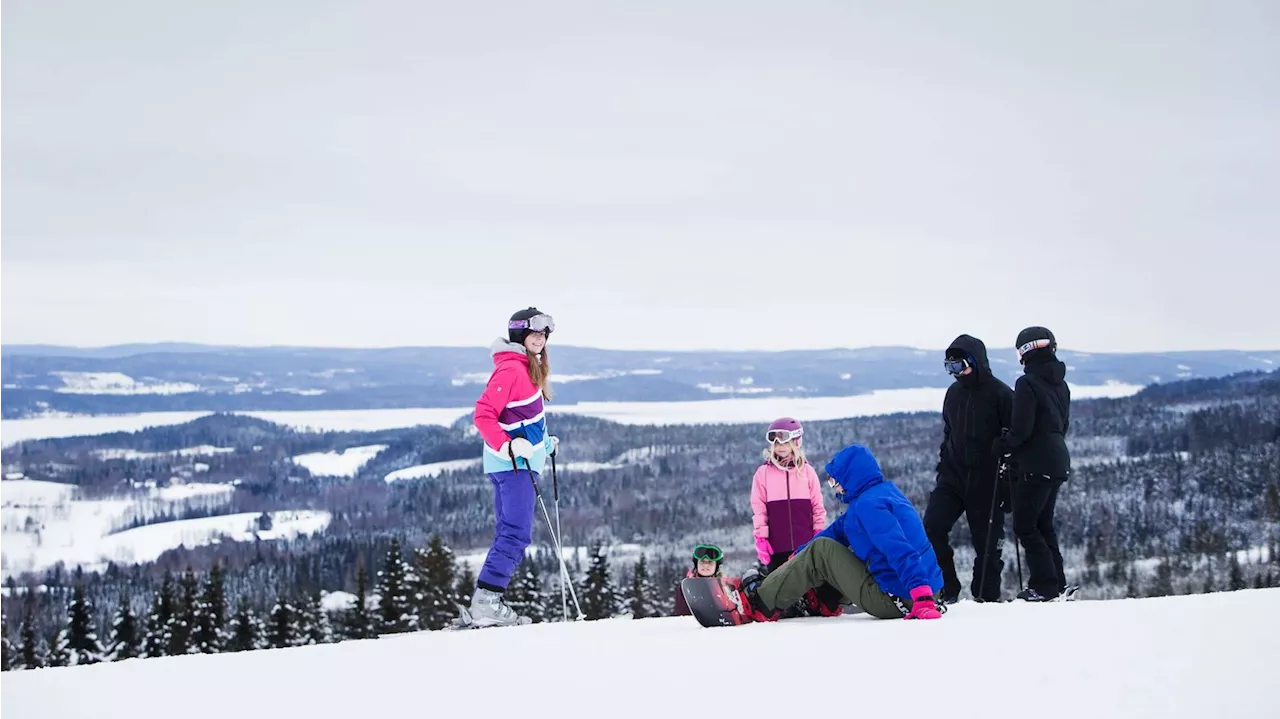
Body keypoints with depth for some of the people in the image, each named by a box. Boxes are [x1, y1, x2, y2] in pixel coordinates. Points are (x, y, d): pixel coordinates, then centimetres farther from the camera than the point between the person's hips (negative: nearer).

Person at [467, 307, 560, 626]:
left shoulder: (528, 367, 16)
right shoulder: (510, 369, -15)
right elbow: (483, 415, -21)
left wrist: (543, 443, 27)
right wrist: (509, 447, -29)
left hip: (520, 462, 10)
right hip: (513, 464, -10)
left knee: (509, 535, 9)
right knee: (517, 534, -15)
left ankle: (490, 603, 8)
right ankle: (486, 600, -19)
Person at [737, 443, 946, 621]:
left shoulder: (868, 505, -18)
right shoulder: (884, 491, 14)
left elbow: (901, 553, -30)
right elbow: (839, 529, 23)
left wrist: (923, 599, -38)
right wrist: (796, 558, 24)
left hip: (892, 601, -9)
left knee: (820, 551, 1)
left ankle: (763, 603, 9)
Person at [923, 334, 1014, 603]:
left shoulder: (1000, 394, -8)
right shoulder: (954, 393, 11)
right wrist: (942, 467, 16)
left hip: (987, 482, -5)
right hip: (953, 477, 5)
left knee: (987, 540, 2)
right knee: (932, 528, -10)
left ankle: (986, 596, 14)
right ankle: (945, 591, -1)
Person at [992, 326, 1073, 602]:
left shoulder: (1027, 383, -15)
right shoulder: (1061, 384, 10)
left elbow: (1021, 430, -19)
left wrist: (1001, 445, -2)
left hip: (1035, 465, -8)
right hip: (1059, 462, 8)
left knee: (1025, 526, -2)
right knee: (1043, 524, 17)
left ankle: (1045, 585, -6)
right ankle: (1057, 584, 16)